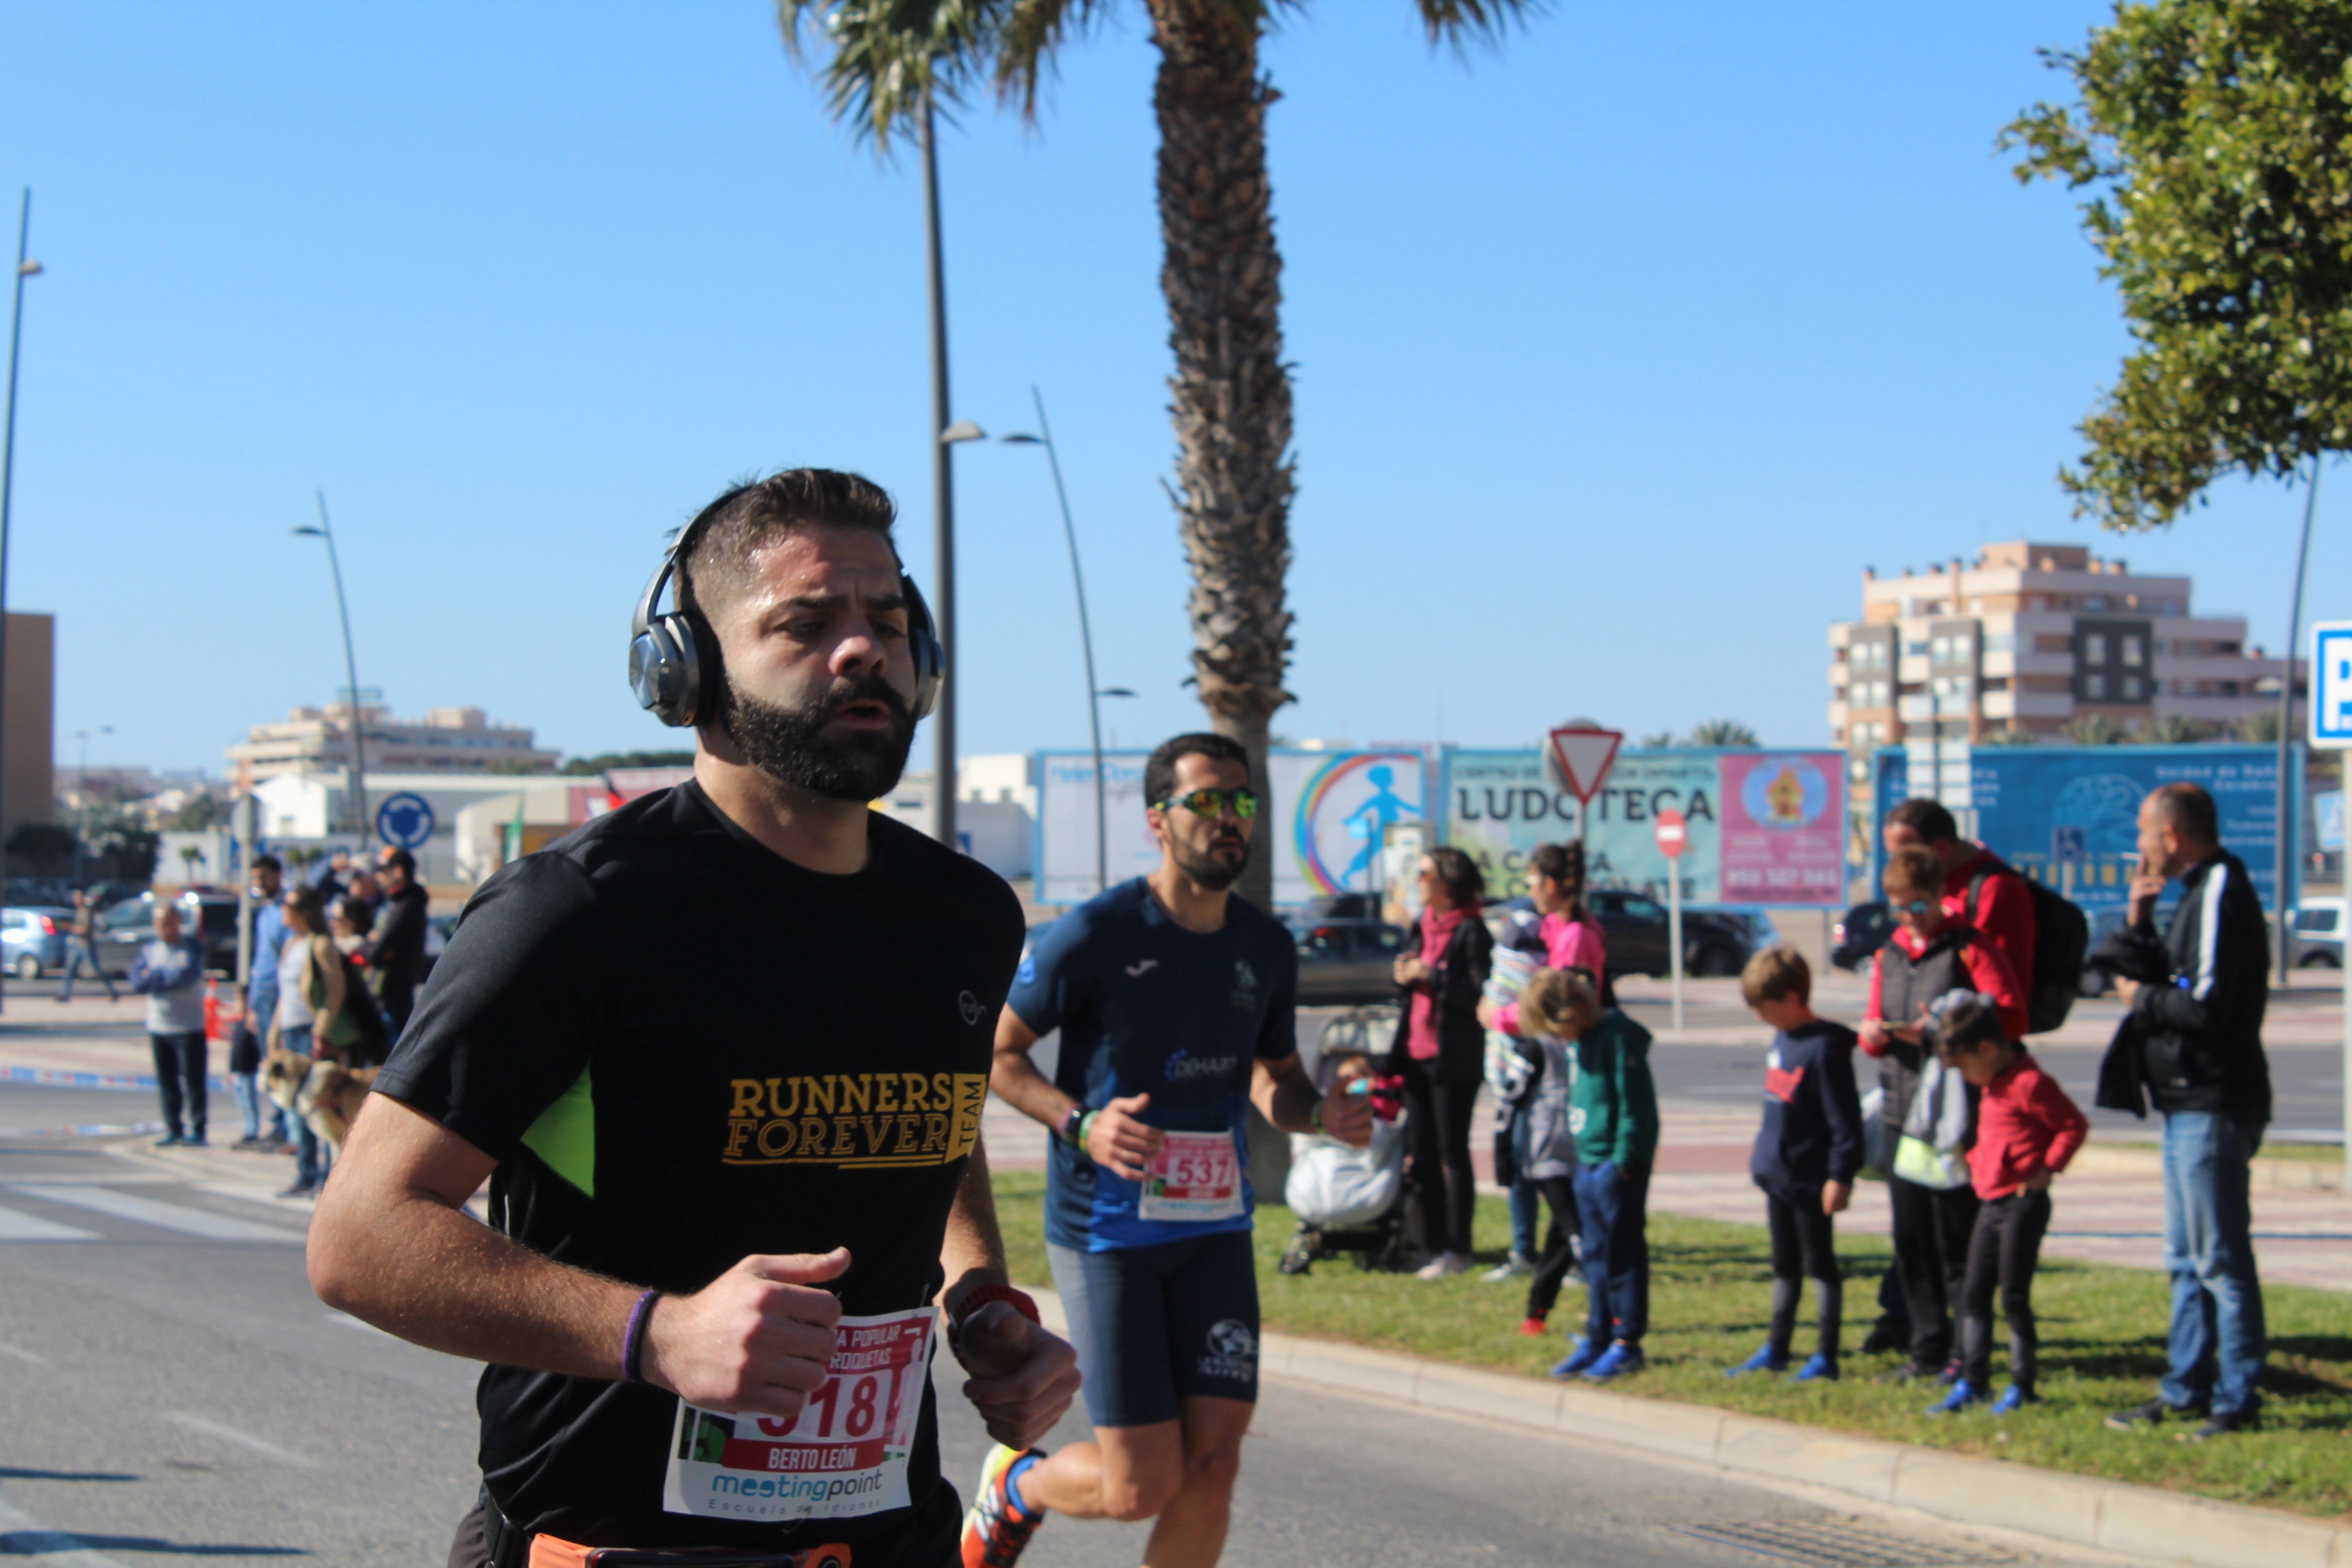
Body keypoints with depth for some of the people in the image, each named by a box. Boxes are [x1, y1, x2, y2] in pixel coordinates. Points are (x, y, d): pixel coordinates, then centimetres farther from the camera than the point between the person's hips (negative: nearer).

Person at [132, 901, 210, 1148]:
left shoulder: (193, 946, -1)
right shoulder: (149, 949, 9)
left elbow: (188, 974, -19)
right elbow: (137, 982, -4)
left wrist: (155, 976, -8)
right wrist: (170, 976, -13)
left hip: (189, 1027, -4)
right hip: (159, 1027, 4)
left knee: (193, 1081, -2)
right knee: (166, 1083, 7)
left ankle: (197, 1129, 3)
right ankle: (173, 1129, 15)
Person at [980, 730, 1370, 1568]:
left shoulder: (1266, 948, 6)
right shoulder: (1094, 934, -12)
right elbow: (996, 1052, -4)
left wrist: (1319, 1115, -4)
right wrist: (1080, 1124, -21)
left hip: (1216, 1226, 5)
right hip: (1107, 1232, -5)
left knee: (1212, 1466, -3)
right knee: (1142, 1484, -7)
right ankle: (1016, 1483, 27)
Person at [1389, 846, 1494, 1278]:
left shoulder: (1471, 931, -9)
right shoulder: (1424, 926, 16)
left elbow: (1480, 994, -17)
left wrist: (1431, 975, -19)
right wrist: (1404, 977, 0)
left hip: (1454, 1059, -8)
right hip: (1418, 1052, 8)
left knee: (1453, 1152, -4)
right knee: (1422, 1153, 8)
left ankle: (1457, 1250, 0)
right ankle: (1432, 1245, 13)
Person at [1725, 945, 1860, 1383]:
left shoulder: (1824, 1048, -19)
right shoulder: (1782, 1039, 7)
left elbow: (1844, 1120, -19)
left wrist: (1840, 1176, -20)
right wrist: (1763, 1153, 22)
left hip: (1809, 1181, -9)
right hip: (1777, 1174, 9)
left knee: (1819, 1265, 1)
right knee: (1785, 1265, 17)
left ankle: (1826, 1356, 8)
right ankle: (1776, 1350, 27)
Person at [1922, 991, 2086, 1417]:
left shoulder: (2029, 1083, -16)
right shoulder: (1992, 1084, 14)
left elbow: (2075, 1125, -16)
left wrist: (2046, 1169, -16)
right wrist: (1975, 1160, 14)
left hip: (2023, 1203, -9)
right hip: (1990, 1203, 9)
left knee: (2014, 1296, -4)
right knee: (1974, 1293, 8)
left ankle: (2022, 1386, 6)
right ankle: (1972, 1383, 13)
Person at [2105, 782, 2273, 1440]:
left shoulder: (2220, 893, -16)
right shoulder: (2199, 892, 16)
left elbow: (2207, 1006, -24)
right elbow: (2165, 978, 19)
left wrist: (2142, 999, -9)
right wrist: (2139, 920, 7)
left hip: (2213, 1106, -11)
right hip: (2190, 1102, 11)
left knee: (2219, 1257, -6)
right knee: (2187, 1258, 14)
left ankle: (2238, 1400, -2)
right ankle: (2185, 1389, 21)